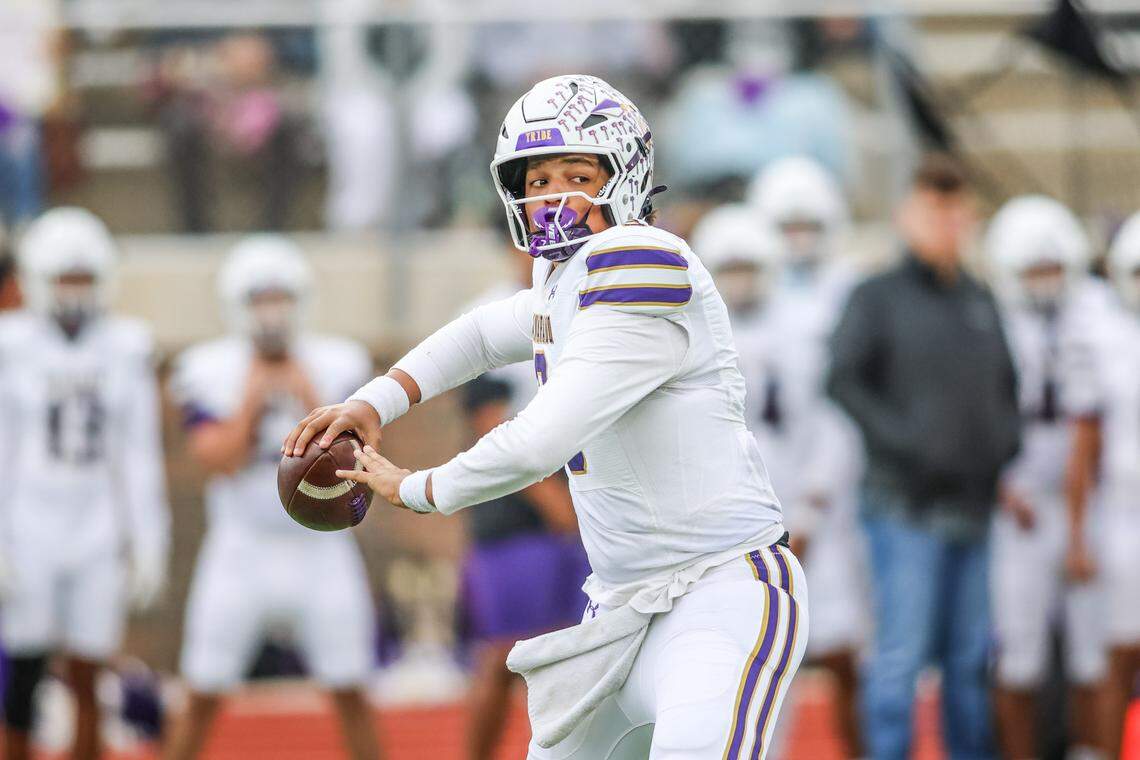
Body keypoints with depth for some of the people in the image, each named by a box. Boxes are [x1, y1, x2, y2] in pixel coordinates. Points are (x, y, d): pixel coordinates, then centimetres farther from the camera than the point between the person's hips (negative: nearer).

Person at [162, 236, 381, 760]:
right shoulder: (210, 372, -4)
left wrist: (311, 402, -16)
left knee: (351, 695, 3)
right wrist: (250, 402, -17)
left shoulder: (337, 367, 0)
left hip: (321, 551, 1)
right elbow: (219, 461, -13)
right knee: (203, 697, 0)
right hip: (240, 553, -1)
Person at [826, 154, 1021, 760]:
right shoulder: (879, 297, 1)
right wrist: (905, 443, -17)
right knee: (902, 651, -9)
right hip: (906, 507, -5)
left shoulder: (980, 302, 17)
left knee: (971, 655, 7)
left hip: (974, 505, 5)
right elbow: (844, 380, -10)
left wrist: (1006, 447, 7)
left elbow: (1006, 387, 25)